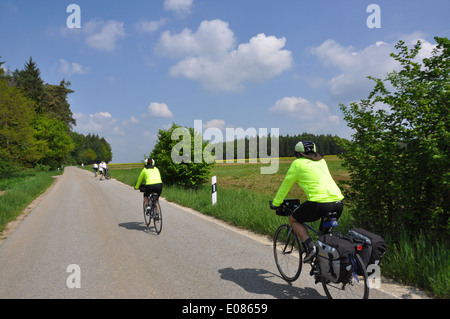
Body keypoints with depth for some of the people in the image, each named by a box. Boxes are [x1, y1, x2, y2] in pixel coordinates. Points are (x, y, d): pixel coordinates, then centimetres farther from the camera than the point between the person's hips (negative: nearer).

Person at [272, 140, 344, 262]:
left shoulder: (297, 163, 8)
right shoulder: (321, 161, 25)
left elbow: (285, 185, 14)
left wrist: (276, 204, 26)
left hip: (320, 203, -6)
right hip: (339, 202, 6)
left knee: (293, 219, 16)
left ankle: (310, 246, -2)